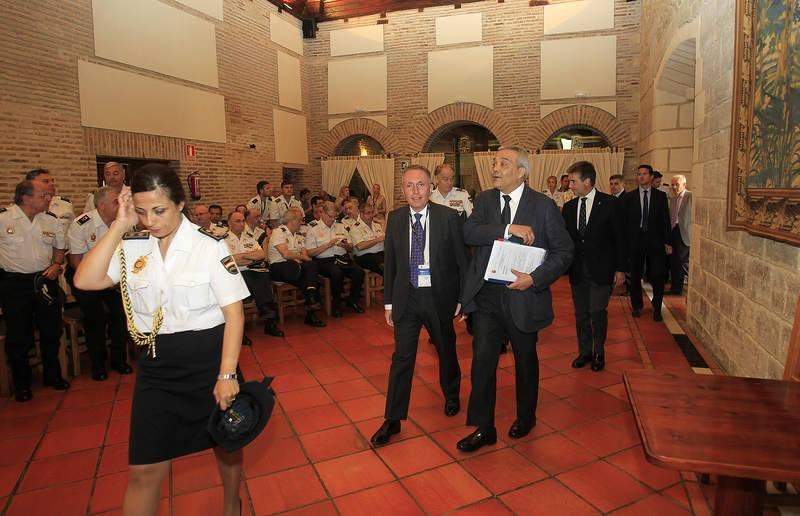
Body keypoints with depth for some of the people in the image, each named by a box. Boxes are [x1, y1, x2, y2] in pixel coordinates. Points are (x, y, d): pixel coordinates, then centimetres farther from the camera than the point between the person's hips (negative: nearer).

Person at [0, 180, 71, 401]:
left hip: (45, 279, 3)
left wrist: (56, 265, -3)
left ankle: (53, 375, 31)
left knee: (51, 331, 12)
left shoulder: (52, 221, 0)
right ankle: (21, 384, 24)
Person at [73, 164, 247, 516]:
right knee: (143, 470, 3)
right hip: (156, 365, 3)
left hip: (209, 358, -2)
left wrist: (227, 374, -18)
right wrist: (119, 226, -13)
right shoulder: (131, 247, 1)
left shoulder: (209, 246, -12)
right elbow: (85, 281, -13)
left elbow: (234, 312, -14)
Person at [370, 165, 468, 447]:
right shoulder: (395, 218, 0)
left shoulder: (449, 216, -8)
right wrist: (389, 301, 4)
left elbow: (462, 260, -4)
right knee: (401, 357, 3)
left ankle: (451, 395, 47)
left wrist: (462, 297, -5)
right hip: (406, 297, 1)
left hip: (439, 296, -1)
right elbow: (390, 262, 4)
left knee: (446, 351, 19)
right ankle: (393, 419, 16)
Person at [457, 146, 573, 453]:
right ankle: (483, 428, 17)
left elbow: (564, 251, -4)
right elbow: (469, 233, -12)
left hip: (523, 297, -2)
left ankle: (526, 417, 41)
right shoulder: (484, 199, 3)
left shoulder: (543, 206, -6)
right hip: (486, 296, 2)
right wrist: (508, 229, -25)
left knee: (525, 360, 17)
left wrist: (535, 278, -17)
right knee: (482, 359, 1)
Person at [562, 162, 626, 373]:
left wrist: (621, 268, -5)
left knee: (597, 312, -2)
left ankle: (599, 353, 19)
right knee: (581, 314, 11)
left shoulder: (609, 203, -5)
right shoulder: (569, 207, 7)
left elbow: (619, 237, -4)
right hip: (577, 270, 4)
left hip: (600, 269, -4)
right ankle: (585, 352, 27)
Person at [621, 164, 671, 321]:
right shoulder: (629, 197, 3)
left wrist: (667, 242, -1)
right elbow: (624, 220, 1)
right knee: (635, 276, 10)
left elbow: (665, 219, 3)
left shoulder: (660, 196, 4)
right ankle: (637, 306, 26)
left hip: (655, 241, 0)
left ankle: (657, 308, 14)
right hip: (635, 241, 0)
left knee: (658, 276, -1)